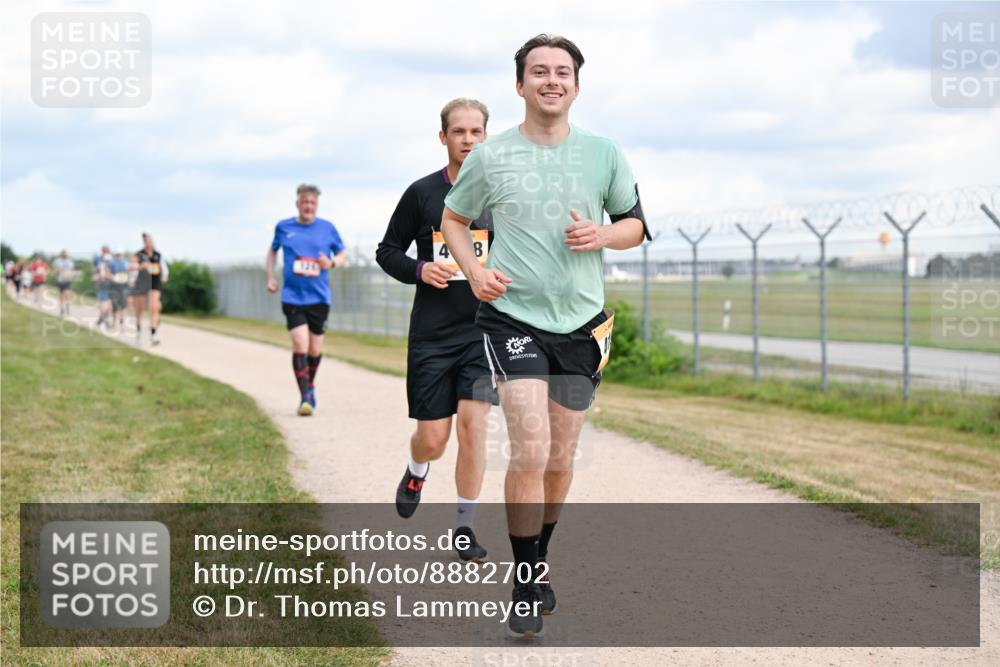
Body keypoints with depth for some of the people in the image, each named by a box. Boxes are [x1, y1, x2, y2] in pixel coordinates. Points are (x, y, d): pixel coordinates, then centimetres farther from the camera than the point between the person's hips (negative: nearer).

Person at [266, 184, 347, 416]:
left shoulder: (327, 228, 3)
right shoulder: (283, 227, 4)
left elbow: (342, 255, 12)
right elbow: (273, 251, 21)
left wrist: (331, 263, -11)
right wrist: (270, 277, 9)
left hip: (319, 298, 1)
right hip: (292, 297, -1)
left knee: (315, 349, 9)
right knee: (300, 345, -14)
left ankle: (310, 385, 36)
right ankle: (305, 397, -9)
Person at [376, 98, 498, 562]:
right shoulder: (422, 193, 1)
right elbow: (387, 252, 8)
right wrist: (420, 270, -11)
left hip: (486, 329, 0)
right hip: (431, 333, 0)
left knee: (472, 423, -12)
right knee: (432, 439, 1)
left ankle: (466, 527, 4)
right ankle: (416, 472, 38)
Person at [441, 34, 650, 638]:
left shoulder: (604, 154, 4)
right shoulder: (490, 157, 0)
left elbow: (635, 224, 15)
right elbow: (453, 217, 15)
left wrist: (602, 235, -8)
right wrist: (474, 272, -2)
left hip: (582, 323, 3)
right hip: (514, 317, -3)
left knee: (560, 459, 11)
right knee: (530, 451, -16)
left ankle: (539, 557, 34)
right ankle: (528, 583, -4)